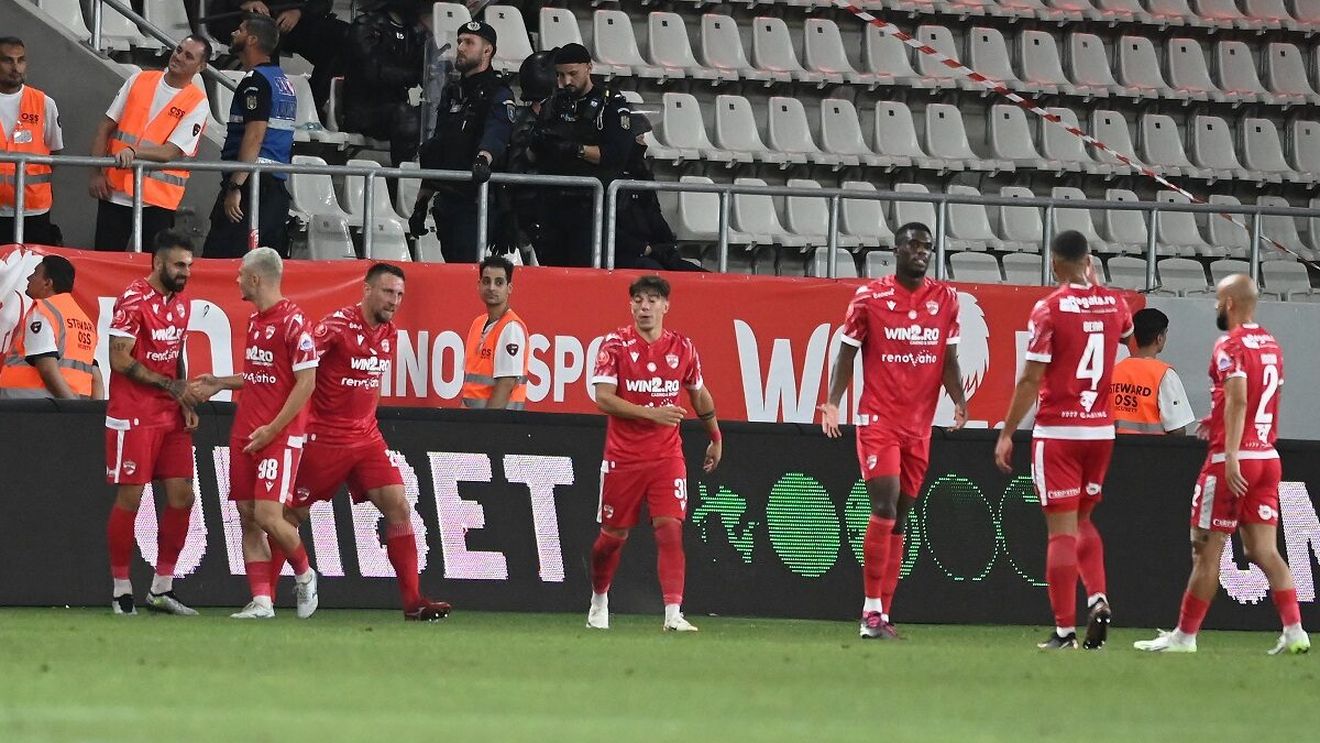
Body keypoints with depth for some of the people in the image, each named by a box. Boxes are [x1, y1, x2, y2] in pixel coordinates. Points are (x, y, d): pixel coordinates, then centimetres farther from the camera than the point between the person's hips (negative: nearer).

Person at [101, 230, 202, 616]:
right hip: (134, 417, -8)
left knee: (182, 496, 3)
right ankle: (121, 590, 5)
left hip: (171, 417, 8)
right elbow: (120, 359, -17)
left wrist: (186, 404, 10)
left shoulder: (182, 302, 12)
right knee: (130, 498, -4)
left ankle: (162, 588, 12)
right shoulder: (133, 300, -13)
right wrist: (170, 386, -16)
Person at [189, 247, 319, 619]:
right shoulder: (255, 320, 14)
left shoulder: (293, 321, -13)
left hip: (280, 435, -8)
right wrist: (219, 383, 20)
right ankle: (262, 600, 2)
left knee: (268, 515, -14)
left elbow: (306, 382, -14)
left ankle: (304, 575, 11)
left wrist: (272, 429, -17)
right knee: (248, 518, 1)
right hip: (245, 434, 8)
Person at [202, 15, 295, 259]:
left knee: (220, 257, -13)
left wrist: (235, 187, -22)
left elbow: (254, 136, -19)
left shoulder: (256, 81, -9)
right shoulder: (283, 81, 20)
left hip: (252, 183, -10)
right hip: (278, 184, 10)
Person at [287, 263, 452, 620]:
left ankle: (413, 601, -4)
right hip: (324, 439, -6)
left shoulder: (389, 333, 7)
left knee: (398, 507, -5)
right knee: (290, 516, 3)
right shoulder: (338, 325, -16)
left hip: (366, 437, 6)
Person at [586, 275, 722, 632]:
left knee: (670, 529, -13)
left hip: (667, 456, 1)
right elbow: (603, 399, -15)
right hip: (623, 457, -1)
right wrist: (652, 413, -23)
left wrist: (716, 438, 26)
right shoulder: (616, 345, -6)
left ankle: (673, 614, -18)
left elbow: (700, 395, 20)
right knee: (613, 535, 9)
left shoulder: (682, 348, 3)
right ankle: (599, 600, 34)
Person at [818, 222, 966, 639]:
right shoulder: (870, 297, -2)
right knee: (885, 507, -15)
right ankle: (871, 610, -10)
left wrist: (958, 400, -7)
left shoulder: (945, 300, 8)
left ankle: (882, 615, 10)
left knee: (899, 519, 7)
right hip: (878, 420, -4)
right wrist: (833, 402, -12)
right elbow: (847, 353, 1)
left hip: (920, 425, 4)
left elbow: (949, 360, 11)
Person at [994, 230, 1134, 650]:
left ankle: (1064, 629, -4)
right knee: (1082, 521, 20)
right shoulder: (1114, 304, 3)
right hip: (1101, 428, 5)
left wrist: (1006, 434, -5)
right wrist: (1094, 286, 29)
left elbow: (1031, 380, -12)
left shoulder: (1050, 309, -11)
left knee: (1061, 530, -3)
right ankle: (1097, 598, -2)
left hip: (1057, 431, -5)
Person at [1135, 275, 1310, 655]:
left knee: (1207, 549, 0)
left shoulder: (1231, 346, -11)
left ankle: (1185, 635, 6)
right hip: (1268, 458, 7)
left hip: (1232, 461, -7)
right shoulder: (1271, 345, 14)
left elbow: (1238, 399, -23)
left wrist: (1231, 457, -28)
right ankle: (1294, 630, -8)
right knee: (1264, 550, 5)